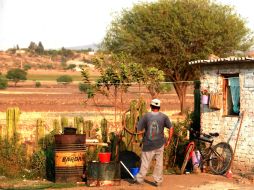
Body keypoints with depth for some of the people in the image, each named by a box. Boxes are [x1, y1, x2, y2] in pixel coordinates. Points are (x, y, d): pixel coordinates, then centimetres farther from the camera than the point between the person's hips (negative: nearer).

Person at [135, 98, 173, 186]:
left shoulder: (146, 116, -7)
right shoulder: (163, 116, -4)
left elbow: (138, 128, -5)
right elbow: (171, 128, -5)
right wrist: (168, 140, 4)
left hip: (148, 144, -1)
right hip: (159, 144, 1)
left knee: (145, 162, 9)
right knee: (159, 162, 12)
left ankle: (140, 179, 18)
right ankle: (158, 180, 17)